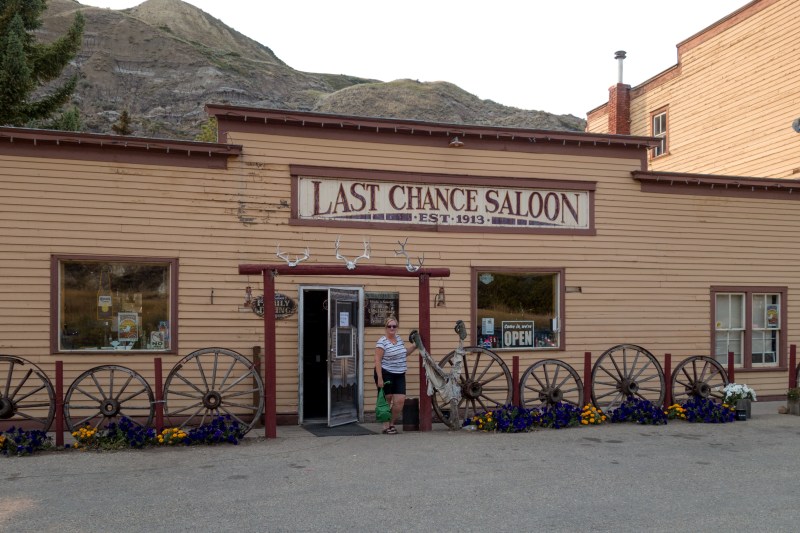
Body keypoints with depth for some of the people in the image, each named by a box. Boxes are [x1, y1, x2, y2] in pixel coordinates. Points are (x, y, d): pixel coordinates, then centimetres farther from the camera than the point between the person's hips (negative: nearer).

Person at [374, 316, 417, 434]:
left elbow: (403, 354, 24)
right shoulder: (382, 342, -12)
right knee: (387, 400, 2)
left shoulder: (399, 339, 10)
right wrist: (379, 378, -20)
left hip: (399, 375, 6)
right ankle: (386, 426, 13)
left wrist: (413, 347, 9)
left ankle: (392, 423, 16)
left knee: (400, 400, -2)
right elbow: (377, 360, -15)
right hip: (385, 374, -6)